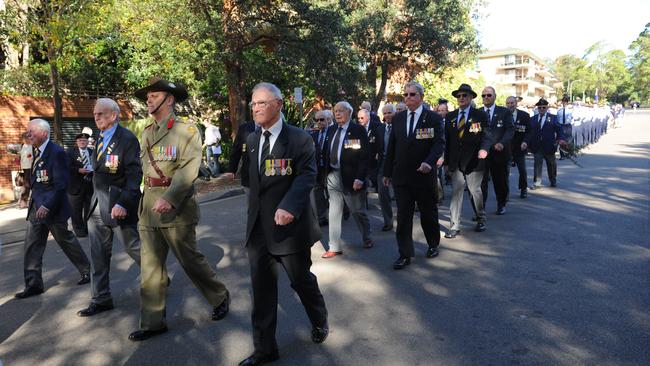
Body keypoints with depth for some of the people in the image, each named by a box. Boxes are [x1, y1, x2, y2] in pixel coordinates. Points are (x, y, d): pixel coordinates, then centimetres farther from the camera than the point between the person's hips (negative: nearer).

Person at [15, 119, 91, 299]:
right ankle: (33, 284, 14)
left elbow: (61, 183, -21)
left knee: (66, 240, 7)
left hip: (53, 207, -7)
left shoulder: (57, 152, -17)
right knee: (32, 245, 6)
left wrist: (47, 206, -23)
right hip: (36, 206, 8)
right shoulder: (36, 151, 9)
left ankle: (87, 271, 25)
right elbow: (37, 179, 14)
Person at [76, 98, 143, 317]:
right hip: (97, 205, 7)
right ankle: (101, 299, 20)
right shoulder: (100, 139, 13)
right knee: (99, 255, 10)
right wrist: (94, 200, 11)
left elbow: (135, 174, -18)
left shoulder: (127, 139, -12)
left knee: (134, 247, 5)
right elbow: (98, 171, 15)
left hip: (118, 205, -7)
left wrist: (123, 203, -26)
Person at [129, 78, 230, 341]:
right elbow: (144, 167, 18)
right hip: (149, 207, 6)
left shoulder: (187, 130, -6)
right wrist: (145, 202, 12)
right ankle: (153, 322, 18)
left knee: (191, 260, 4)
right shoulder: (146, 133, 15)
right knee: (150, 267, 8)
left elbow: (188, 169, -17)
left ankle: (220, 298, 27)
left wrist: (169, 199, -27)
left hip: (176, 208, -6)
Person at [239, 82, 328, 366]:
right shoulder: (252, 139, 10)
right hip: (258, 225, 5)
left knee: (301, 279, 12)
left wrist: (288, 206, -33)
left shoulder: (299, 139, -10)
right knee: (261, 287, 8)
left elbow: (307, 175, -19)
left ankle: (319, 322, 42)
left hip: (289, 224, -5)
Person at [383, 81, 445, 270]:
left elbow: (440, 143, -11)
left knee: (428, 213, 12)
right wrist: (387, 172, 9)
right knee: (403, 216, 3)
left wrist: (429, 162, -28)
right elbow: (391, 146, 11)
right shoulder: (397, 118, 9)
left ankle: (433, 245, 35)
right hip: (401, 176, 3)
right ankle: (405, 254, 10)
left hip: (424, 175, -3)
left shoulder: (433, 118, -2)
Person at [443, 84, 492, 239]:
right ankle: (454, 226, 5)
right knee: (456, 192, 1)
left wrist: (484, 148, -26)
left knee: (475, 190, 7)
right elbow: (447, 139, 11)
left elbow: (486, 136, -5)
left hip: (473, 160, -2)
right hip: (456, 162, 2)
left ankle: (481, 219, 31)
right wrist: (446, 161, 7)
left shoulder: (480, 115, 1)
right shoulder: (450, 116, 10)